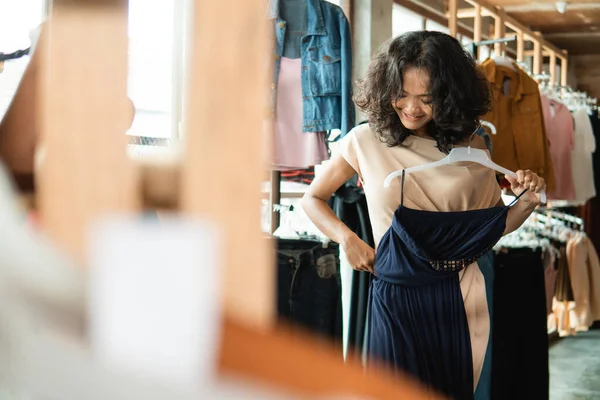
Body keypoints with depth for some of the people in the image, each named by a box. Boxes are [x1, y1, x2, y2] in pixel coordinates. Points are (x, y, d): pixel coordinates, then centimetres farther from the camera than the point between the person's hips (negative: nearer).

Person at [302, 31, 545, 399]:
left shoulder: (470, 148, 2)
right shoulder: (366, 141, -3)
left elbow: (493, 226, 8)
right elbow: (313, 198, 7)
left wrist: (527, 202, -11)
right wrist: (347, 238, -8)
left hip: (458, 299, 2)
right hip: (396, 296, -2)